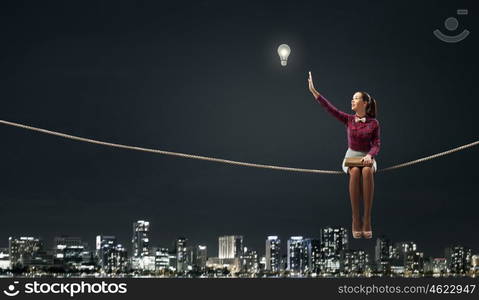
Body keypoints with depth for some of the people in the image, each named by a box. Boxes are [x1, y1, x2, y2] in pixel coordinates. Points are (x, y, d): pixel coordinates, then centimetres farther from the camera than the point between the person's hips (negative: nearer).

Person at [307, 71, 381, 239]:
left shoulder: (373, 123, 1)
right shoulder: (348, 119, 4)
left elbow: (376, 144, -4)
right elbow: (329, 108, -5)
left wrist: (369, 156, -25)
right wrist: (313, 91, -13)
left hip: (367, 158, -1)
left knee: (367, 171, -38)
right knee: (355, 172, -37)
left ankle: (367, 219, -40)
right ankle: (355, 220, -37)